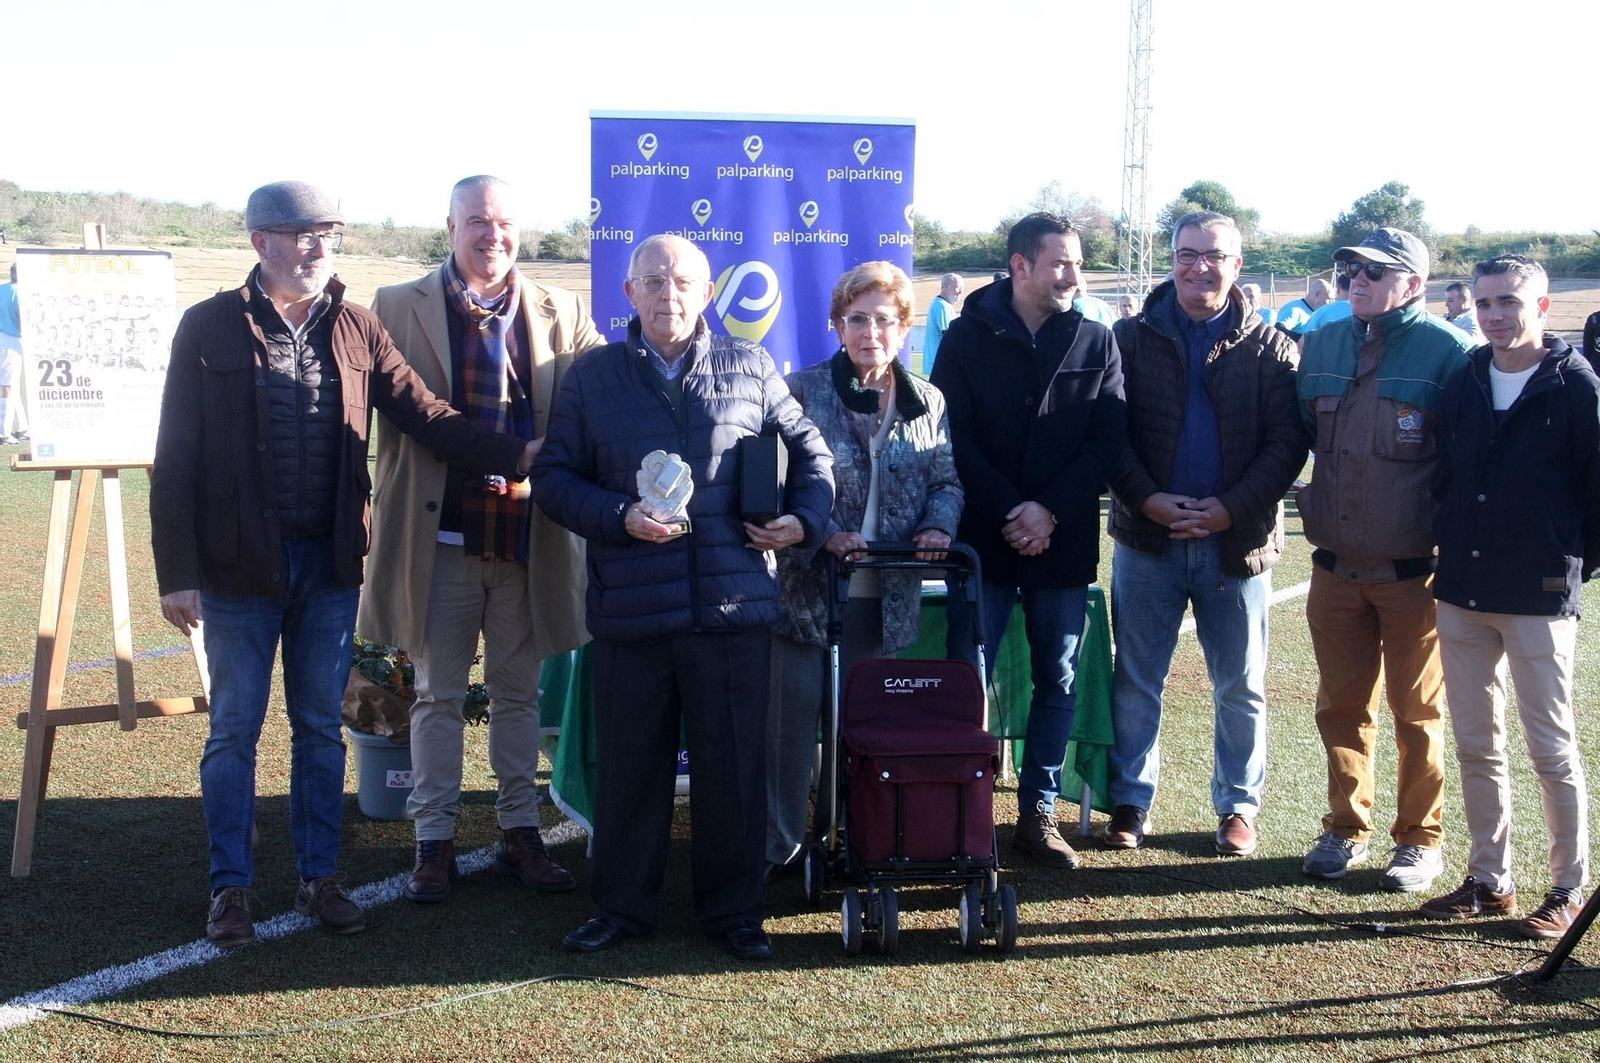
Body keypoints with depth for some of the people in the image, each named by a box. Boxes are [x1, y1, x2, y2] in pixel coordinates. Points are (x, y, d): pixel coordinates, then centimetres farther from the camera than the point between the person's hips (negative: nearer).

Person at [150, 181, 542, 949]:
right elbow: (175, 459, -5)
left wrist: (518, 454, -16)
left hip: (330, 562, 3)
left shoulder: (357, 329, 4)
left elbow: (426, 416, -3)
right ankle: (230, 888, 19)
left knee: (321, 727, 12)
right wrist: (177, 573, -9)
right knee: (234, 730, 6)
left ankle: (318, 878, 25)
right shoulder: (210, 328, -4)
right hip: (239, 566, -3)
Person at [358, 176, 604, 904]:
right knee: (438, 694, 8)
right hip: (441, 536, -2)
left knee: (518, 691, 13)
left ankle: (520, 834, 25)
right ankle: (434, 841, 18)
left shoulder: (561, 316, 6)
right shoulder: (398, 309, 0)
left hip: (531, 536, 2)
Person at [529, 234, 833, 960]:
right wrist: (620, 517, -11)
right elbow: (553, 477, 5)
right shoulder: (592, 376, 7)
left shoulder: (750, 368, 8)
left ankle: (733, 910, 21)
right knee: (628, 765, 10)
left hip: (734, 605, 0)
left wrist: (806, 520, 0)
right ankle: (621, 906, 25)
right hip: (629, 608, 0)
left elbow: (809, 450, 16)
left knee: (734, 764, 7)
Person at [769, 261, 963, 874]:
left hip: (887, 593, 3)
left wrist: (939, 525, -8)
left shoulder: (927, 401, 9)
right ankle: (778, 841, 13)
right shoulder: (803, 390, -2)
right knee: (794, 712, 0)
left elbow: (947, 480, 13)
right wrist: (825, 534, -17)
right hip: (810, 584, -3)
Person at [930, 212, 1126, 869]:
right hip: (983, 540, -2)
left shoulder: (1095, 342, 5)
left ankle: (1038, 811, 19)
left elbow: (1109, 440, -1)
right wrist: (1009, 512, -14)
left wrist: (1051, 510, -13)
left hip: (1064, 543, 2)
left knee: (1057, 681, 8)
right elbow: (954, 438, -5)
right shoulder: (969, 336, 1)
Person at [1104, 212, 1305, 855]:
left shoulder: (1270, 348, 2)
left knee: (1241, 687, 9)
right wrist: (1148, 499, -14)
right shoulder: (1132, 339, 3)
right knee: (1136, 680, 7)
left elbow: (1287, 442, -4)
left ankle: (1238, 806, 23)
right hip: (1147, 536, 0)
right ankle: (1130, 802, 19)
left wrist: (1231, 509, -14)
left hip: (1238, 540, 0)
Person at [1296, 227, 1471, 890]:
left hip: (1413, 572, -4)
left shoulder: (1445, 351, -9)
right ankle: (1347, 828, 27)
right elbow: (1300, 433, 18)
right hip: (1335, 565, 5)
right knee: (1341, 707, 13)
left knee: (1417, 713, 8)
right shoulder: (1324, 344, 7)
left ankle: (1419, 840, 21)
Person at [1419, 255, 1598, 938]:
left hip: (1538, 598, -5)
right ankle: (1489, 881, 22)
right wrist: (1449, 550, 9)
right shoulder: (1463, 383, 8)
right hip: (1461, 594, 5)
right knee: (1475, 745, 11)